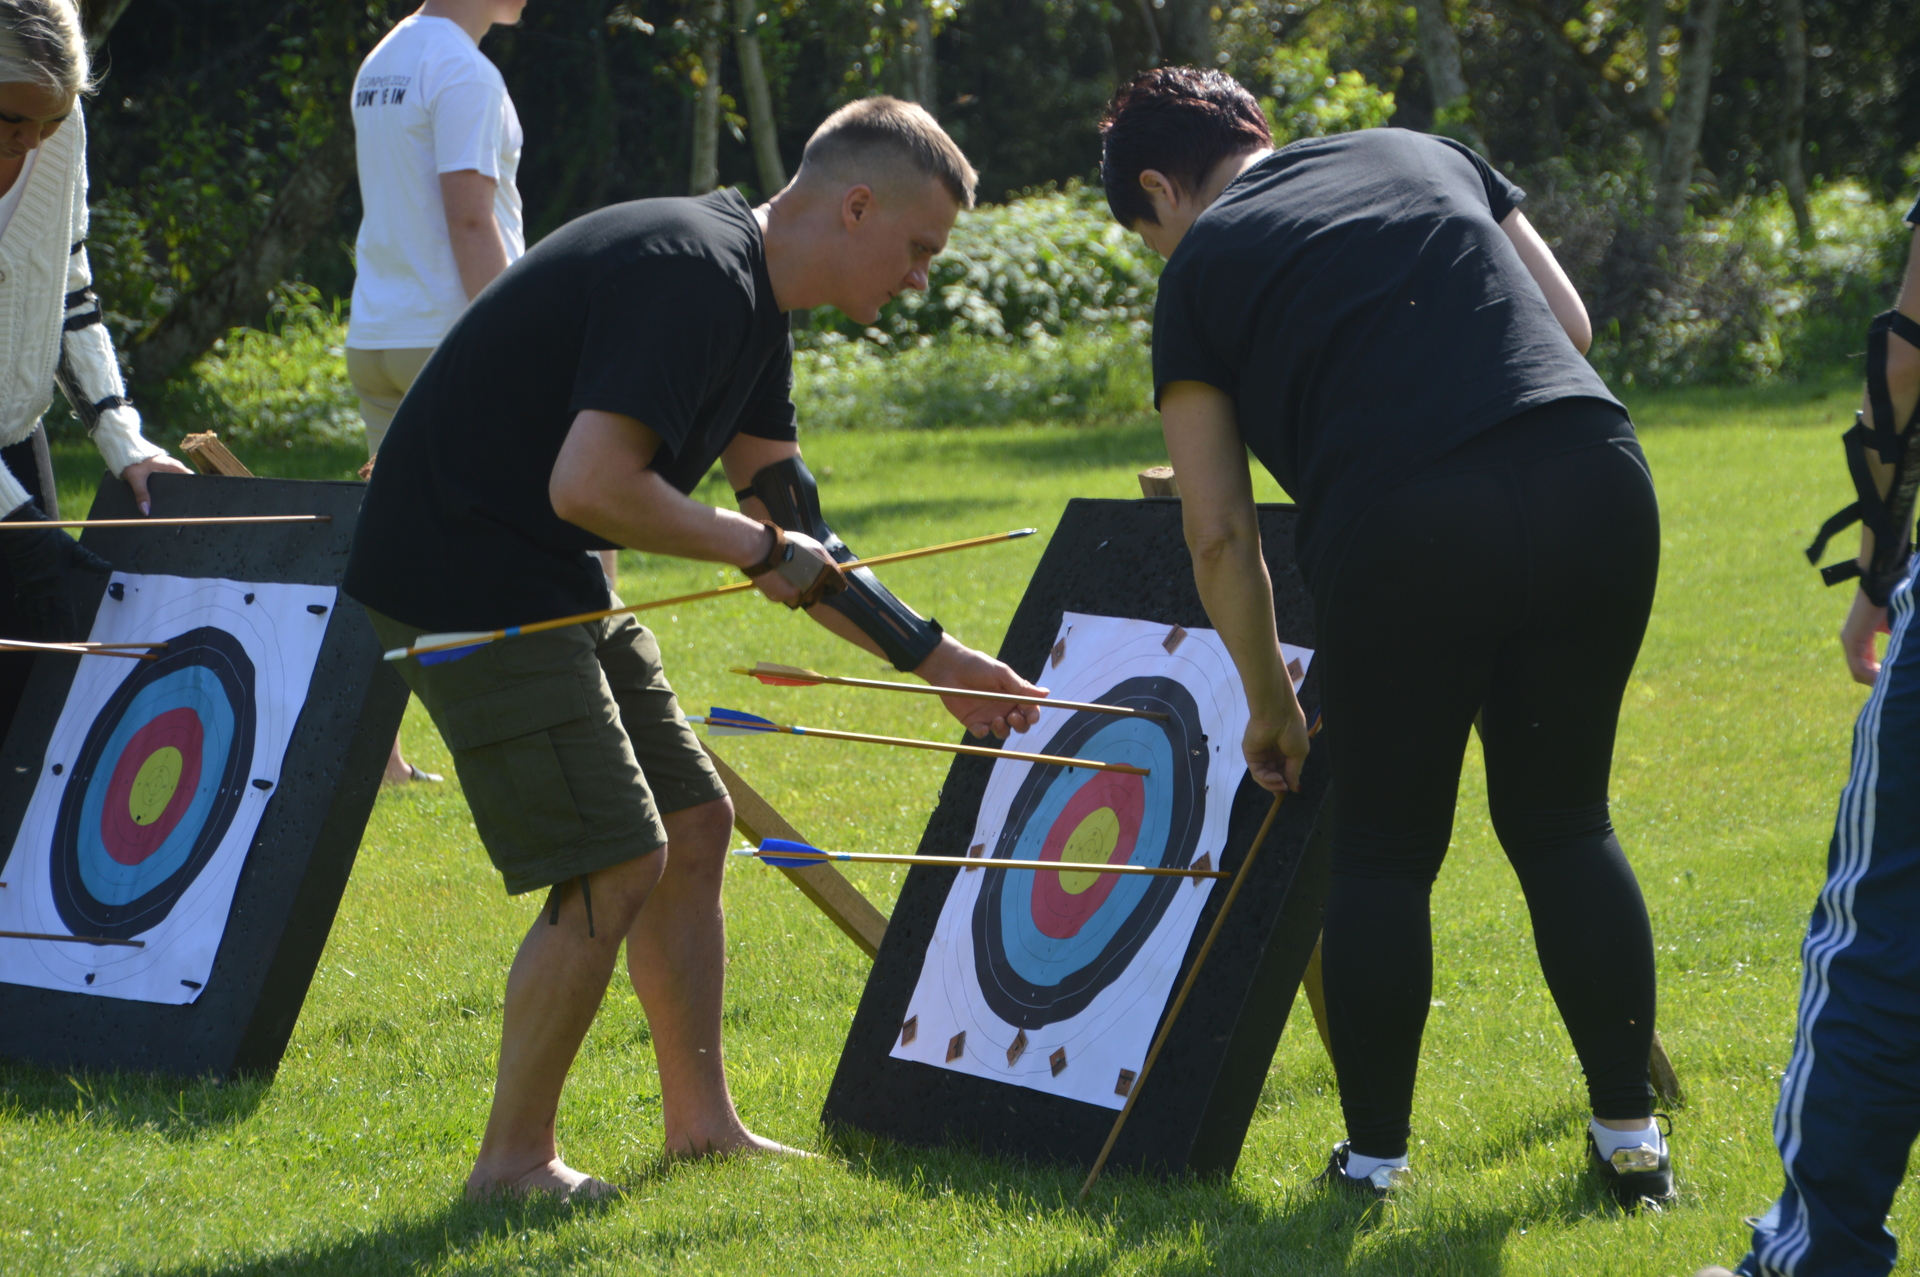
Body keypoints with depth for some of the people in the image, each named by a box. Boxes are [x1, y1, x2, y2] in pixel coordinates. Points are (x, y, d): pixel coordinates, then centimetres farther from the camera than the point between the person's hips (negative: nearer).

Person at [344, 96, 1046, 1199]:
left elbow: (793, 546, 19)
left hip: (554, 588, 11)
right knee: (618, 862, -11)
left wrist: (936, 658, 17)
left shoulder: (750, 304, 11)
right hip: (467, 577, -10)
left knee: (694, 823, 13)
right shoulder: (694, 274, -22)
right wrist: (753, 545, -16)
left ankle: (701, 1121, 22)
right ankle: (514, 1159, 0)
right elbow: (588, 485, -30)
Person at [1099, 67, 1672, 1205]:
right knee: (1564, 821, 18)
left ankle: (1377, 1155, 18)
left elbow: (1220, 532, 12)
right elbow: (1570, 321, 19)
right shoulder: (1426, 154, 25)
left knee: (1387, 849, 13)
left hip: (1407, 525, -4)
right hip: (1596, 477, 4)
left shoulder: (1202, 267, 15)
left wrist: (1269, 704, 22)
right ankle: (1632, 1133, 17)